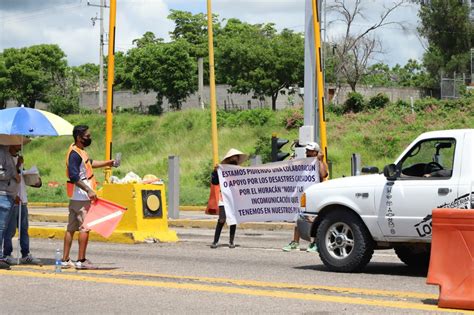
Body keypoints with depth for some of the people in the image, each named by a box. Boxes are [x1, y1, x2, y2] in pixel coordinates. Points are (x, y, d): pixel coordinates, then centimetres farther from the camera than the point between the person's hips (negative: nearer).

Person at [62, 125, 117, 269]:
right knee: (85, 227, -7)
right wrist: (89, 190, -28)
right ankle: (81, 260, -6)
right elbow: (74, 176, -25)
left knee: (71, 228, 11)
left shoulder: (80, 151, 16)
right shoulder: (74, 154, -16)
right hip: (81, 197, -10)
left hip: (76, 197, 10)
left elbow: (89, 163, 34)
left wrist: (107, 163, 35)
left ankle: (65, 259, 14)